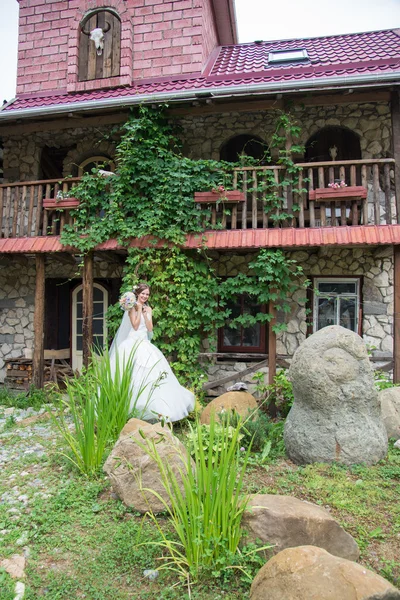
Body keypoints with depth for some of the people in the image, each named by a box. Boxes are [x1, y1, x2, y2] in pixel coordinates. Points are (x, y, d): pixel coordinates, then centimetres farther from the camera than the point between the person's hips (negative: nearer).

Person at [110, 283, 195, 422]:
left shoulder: (148, 309, 13)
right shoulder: (132, 307, -3)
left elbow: (150, 329, 4)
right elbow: (135, 326, -13)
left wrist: (145, 313, -4)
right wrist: (139, 309, -11)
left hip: (144, 344, 6)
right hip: (133, 344, -5)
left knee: (153, 371, -5)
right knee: (135, 375, -12)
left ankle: (156, 406, -4)